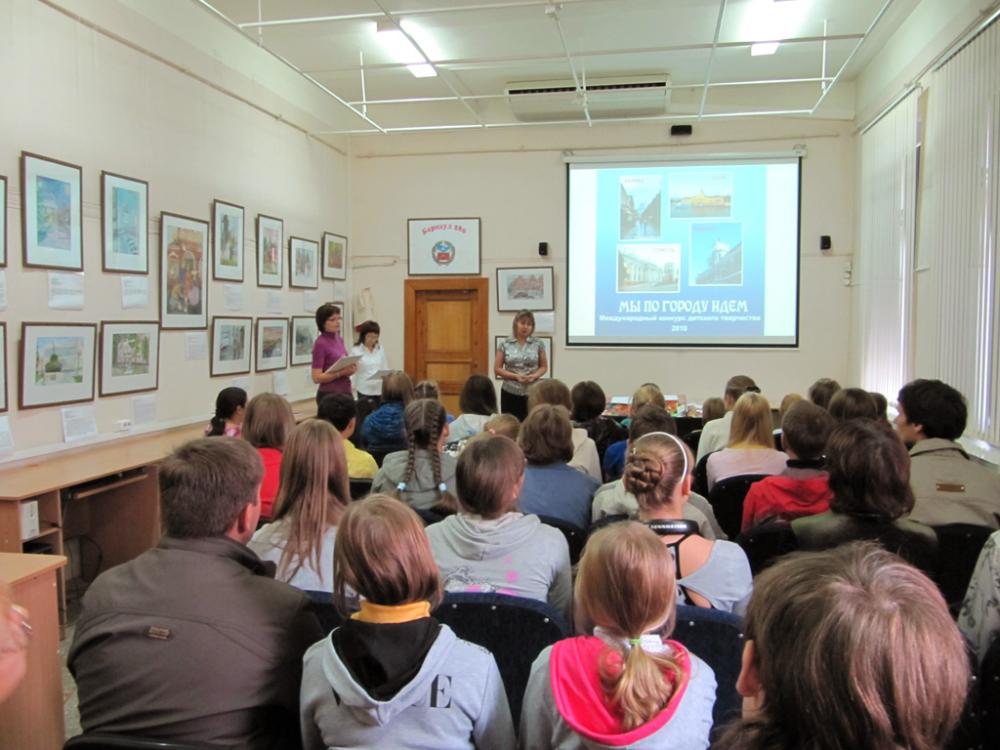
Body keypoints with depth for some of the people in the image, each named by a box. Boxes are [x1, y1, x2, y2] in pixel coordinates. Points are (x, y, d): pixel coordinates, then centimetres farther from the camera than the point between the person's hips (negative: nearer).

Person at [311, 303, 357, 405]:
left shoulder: (339, 339, 11)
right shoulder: (320, 343, -12)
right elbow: (317, 378, -16)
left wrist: (350, 369, 0)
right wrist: (341, 373, -23)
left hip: (345, 392, 8)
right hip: (329, 395, -8)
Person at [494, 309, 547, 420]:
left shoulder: (538, 344, 3)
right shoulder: (505, 344, 2)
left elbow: (544, 366, 10)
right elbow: (497, 369, 2)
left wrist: (534, 376, -11)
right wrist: (516, 376, -12)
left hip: (532, 392, 0)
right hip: (510, 393, 0)